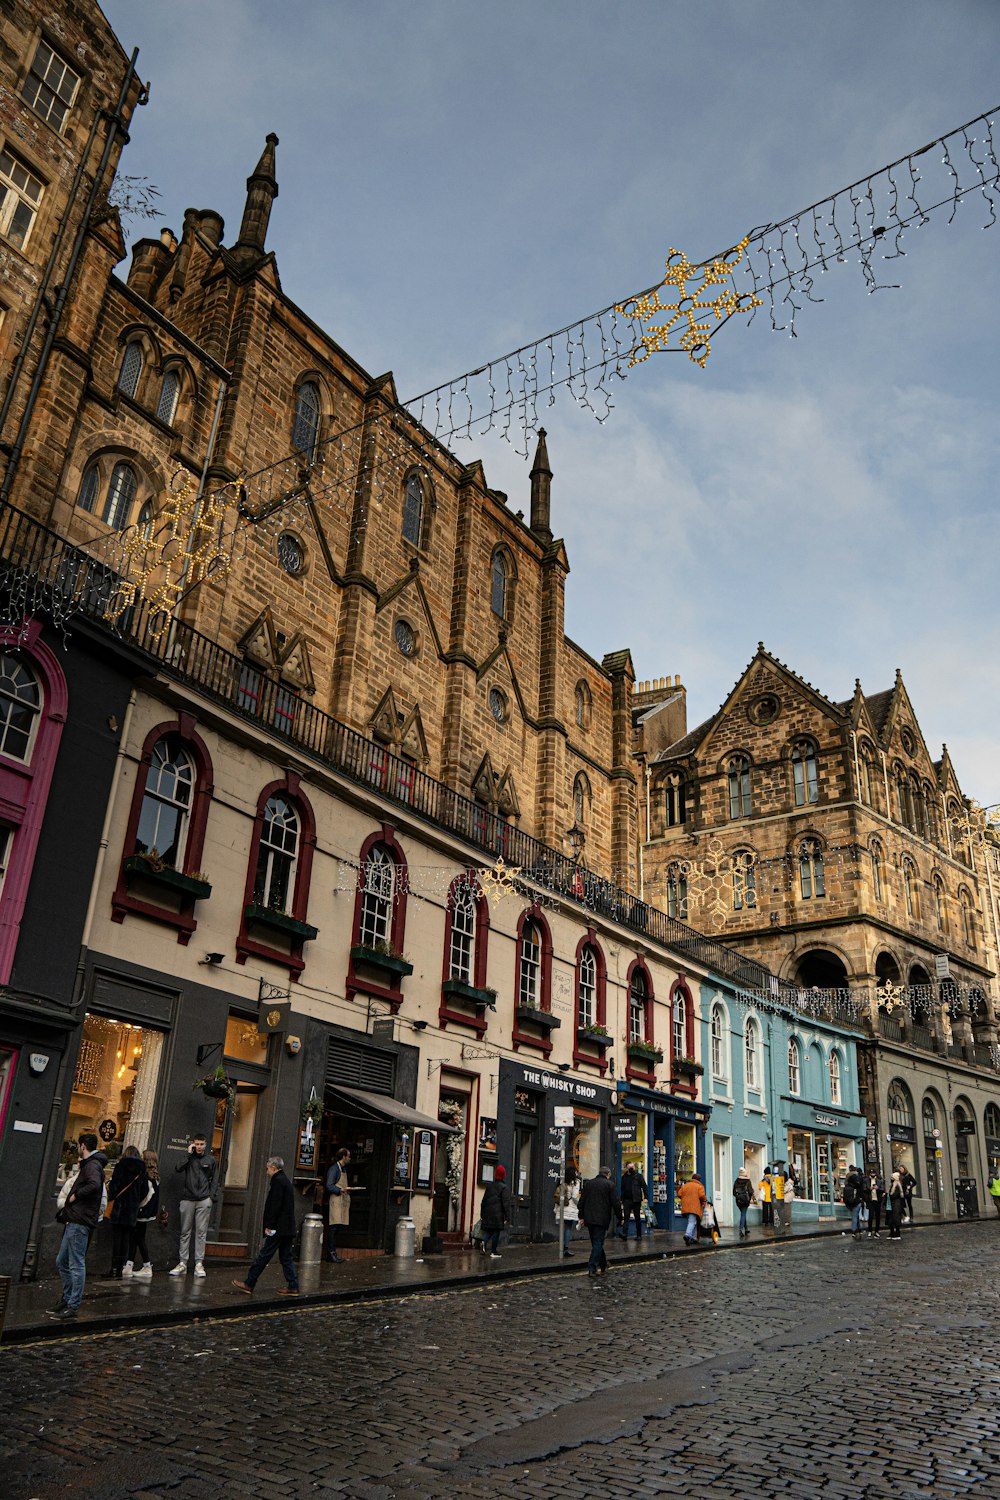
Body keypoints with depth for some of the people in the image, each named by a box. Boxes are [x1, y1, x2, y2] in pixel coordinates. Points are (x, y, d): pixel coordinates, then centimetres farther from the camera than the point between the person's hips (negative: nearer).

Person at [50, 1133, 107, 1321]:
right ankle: (67, 1299, 28)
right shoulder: (89, 1164, 20)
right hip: (75, 1221, 11)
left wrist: (76, 1195, -19)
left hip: (80, 1223, -11)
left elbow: (94, 1184, -32)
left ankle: (73, 1307, -1)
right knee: (62, 1262, 18)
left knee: (76, 1264, -5)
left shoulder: (92, 1165, -14)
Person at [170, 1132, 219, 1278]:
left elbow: (214, 1180, 11)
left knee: (201, 1233, -1)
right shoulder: (189, 1157, 6)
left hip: (204, 1200, 0)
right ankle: (182, 1263, 8)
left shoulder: (210, 1159, 8)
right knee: (185, 1232, 4)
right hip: (187, 1199, 0)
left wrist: (212, 1196, 0)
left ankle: (199, 1264, 2)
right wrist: (189, 1154, -13)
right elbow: (179, 1168, -13)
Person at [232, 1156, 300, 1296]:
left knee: (263, 1256, -2)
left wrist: (269, 1225, -15)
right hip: (288, 1228, 9)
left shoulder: (277, 1181, -12)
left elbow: (275, 1205, -19)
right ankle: (293, 1287, 9)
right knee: (286, 1257, 10)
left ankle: (249, 1284, 4)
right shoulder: (286, 1180, 16)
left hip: (278, 1229, -9)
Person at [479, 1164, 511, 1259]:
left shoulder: (489, 1186, 12)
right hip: (498, 1214, -5)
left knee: (488, 1231, 12)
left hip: (487, 1213, 5)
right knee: (496, 1232, 2)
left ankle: (484, 1242, -16)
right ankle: (493, 1252, 4)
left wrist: (482, 1214, 22)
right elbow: (506, 1204, -12)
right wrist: (507, 1217, -10)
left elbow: (484, 1201, 16)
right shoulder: (505, 1188, -7)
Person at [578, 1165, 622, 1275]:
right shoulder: (609, 1184, -5)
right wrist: (620, 1218, 2)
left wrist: (581, 1216, 16)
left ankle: (603, 1265, 27)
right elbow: (616, 1203, -6)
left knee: (596, 1242, 17)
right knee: (598, 1243, -2)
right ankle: (592, 1267, -9)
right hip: (602, 1219, -5)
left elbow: (582, 1201, 11)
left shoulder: (588, 1183, 10)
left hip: (589, 1218, 5)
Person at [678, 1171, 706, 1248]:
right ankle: (688, 1235, -32)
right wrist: (705, 1200, 9)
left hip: (686, 1207, 5)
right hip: (695, 1207, -5)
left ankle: (693, 1238, 15)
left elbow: (680, 1194, 10)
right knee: (692, 1222, -10)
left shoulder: (685, 1185, 14)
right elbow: (702, 1196, -11)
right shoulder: (699, 1186, 1)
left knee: (692, 1222, 18)